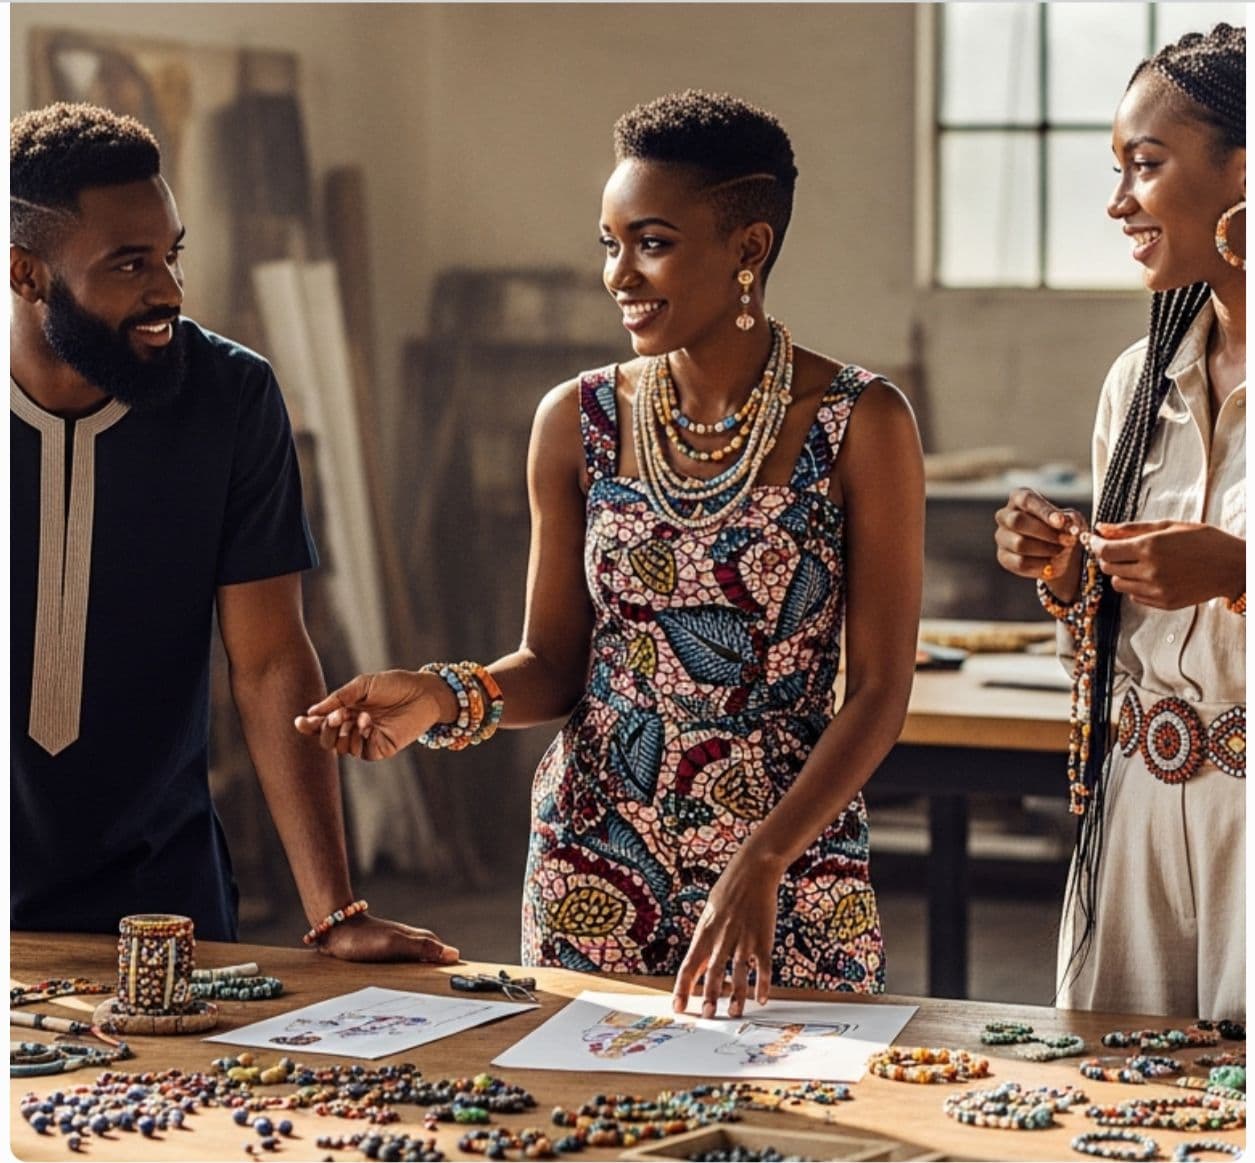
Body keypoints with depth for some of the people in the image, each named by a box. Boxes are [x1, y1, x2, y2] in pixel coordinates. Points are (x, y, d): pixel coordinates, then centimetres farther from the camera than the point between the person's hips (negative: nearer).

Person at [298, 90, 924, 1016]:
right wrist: (449, 696, -14)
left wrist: (762, 863, -21)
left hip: (792, 880, -2)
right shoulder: (579, 422, 1)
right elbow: (555, 664, 6)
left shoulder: (860, 425, -8)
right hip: (594, 870, 2)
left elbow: (880, 691, -10)